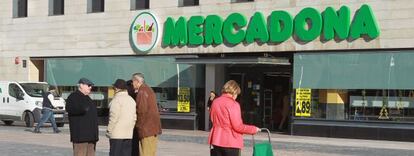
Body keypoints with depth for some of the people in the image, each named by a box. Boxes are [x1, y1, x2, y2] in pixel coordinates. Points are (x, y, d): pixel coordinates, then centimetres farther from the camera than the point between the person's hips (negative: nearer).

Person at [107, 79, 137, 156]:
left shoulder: (117, 99, -8)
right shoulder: (131, 100, 14)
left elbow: (114, 117, -13)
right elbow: (134, 117, 12)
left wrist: (109, 131, -7)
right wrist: (131, 129, 17)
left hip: (117, 134, -7)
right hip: (128, 134, 7)